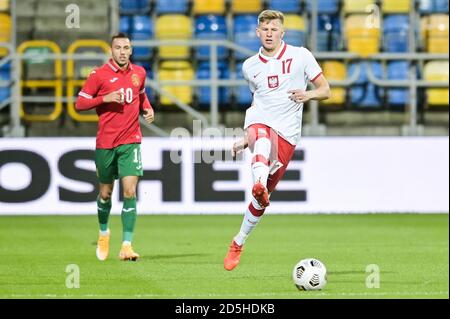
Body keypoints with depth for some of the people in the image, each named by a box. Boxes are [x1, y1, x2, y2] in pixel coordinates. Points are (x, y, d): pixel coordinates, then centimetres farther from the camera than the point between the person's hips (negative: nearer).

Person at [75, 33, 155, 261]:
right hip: (105, 142, -1)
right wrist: (106, 98, -16)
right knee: (105, 193, 11)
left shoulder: (139, 73, 7)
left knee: (130, 191, -13)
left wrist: (147, 109, 6)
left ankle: (126, 245, -11)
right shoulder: (99, 75, -5)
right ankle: (103, 232, 40)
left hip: (131, 141, 1)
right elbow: (79, 104, -3)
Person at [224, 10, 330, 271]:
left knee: (263, 197, -2)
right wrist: (246, 139, 27)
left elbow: (325, 90, 7)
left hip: (287, 134, -1)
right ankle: (259, 183, -72)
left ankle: (239, 243, 19)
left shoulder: (300, 56, 6)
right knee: (264, 140, -40)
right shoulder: (250, 66, 17)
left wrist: (308, 94, -15)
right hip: (259, 122, 1)